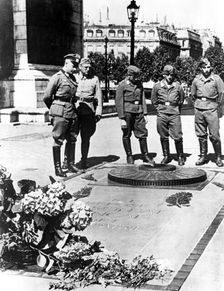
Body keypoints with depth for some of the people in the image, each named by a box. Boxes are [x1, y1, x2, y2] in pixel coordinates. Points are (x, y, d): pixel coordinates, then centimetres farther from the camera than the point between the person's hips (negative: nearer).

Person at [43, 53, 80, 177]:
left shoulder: (72, 78, 13)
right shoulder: (57, 77, -8)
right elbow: (47, 97, -4)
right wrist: (54, 110, 9)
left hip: (72, 113, 7)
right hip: (60, 113, -7)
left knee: (72, 140, 12)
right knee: (58, 140, -2)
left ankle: (71, 164, 23)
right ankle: (57, 168, 3)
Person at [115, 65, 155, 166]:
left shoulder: (139, 84, 9)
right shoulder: (122, 85, -7)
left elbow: (143, 99, 14)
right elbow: (118, 102, -9)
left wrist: (145, 114, 7)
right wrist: (122, 119, -12)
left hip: (138, 111, 4)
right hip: (127, 111, -4)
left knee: (143, 133, 2)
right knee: (127, 135, 5)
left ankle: (145, 156, 10)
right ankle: (129, 156, 16)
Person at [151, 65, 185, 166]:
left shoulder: (178, 86, 1)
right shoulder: (157, 86, 3)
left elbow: (181, 100, 14)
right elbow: (154, 100, 15)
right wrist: (158, 109, 11)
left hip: (174, 114, -1)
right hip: (162, 114, 2)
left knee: (177, 137, -3)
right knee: (163, 137, 7)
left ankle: (180, 156, 11)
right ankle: (166, 156, 19)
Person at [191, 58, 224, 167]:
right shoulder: (196, 79, 7)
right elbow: (193, 94, 20)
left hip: (211, 110, -3)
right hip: (199, 110, 3)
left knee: (214, 135, -5)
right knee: (201, 135, 7)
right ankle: (203, 156, 18)